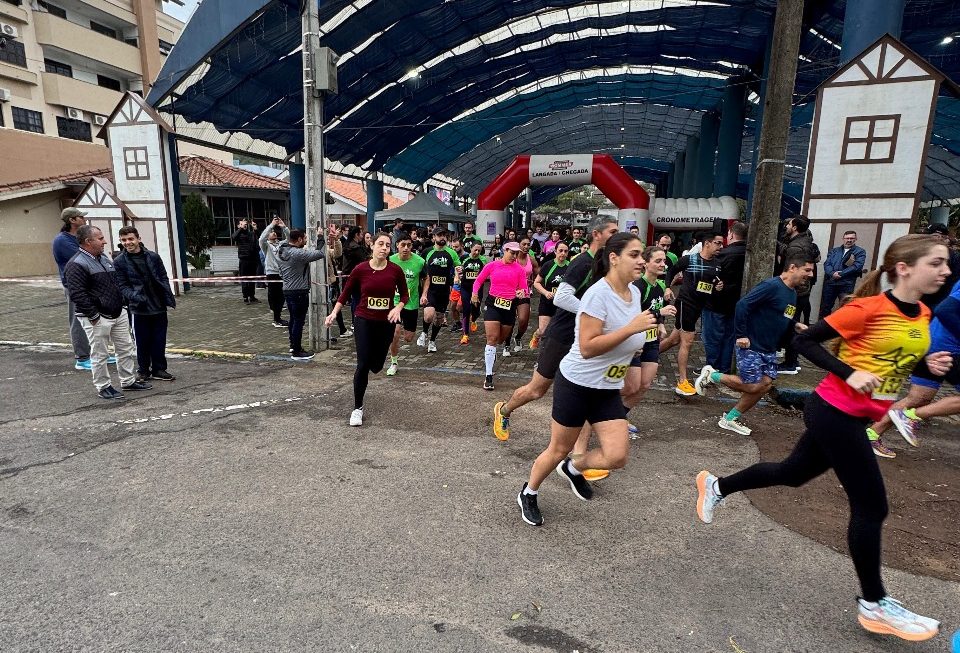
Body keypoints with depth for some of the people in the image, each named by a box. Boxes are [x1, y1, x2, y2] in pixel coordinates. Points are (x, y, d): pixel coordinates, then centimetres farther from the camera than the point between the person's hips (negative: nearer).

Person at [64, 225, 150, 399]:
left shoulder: (104, 257, 13)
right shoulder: (76, 264, -15)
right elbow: (77, 294, -20)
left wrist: (121, 303, 16)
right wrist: (94, 316, -18)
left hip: (118, 313, 9)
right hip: (97, 319, -8)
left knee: (126, 348, 13)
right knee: (99, 354, 3)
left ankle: (128, 381, 25)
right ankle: (103, 387, 15)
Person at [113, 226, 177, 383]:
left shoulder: (153, 257, 4)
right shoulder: (119, 262, -1)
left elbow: (163, 278, 7)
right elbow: (122, 286, -3)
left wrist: (169, 298, -4)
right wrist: (135, 296, -21)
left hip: (159, 306, 2)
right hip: (139, 308, -2)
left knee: (159, 340, 8)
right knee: (142, 341, 7)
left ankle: (159, 369, 21)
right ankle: (143, 370, 23)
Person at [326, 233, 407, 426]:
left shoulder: (395, 270, -7)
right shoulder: (360, 269, -9)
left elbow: (405, 294, 5)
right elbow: (346, 293, 1)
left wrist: (398, 308, -13)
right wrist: (334, 313, -9)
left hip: (386, 323, 2)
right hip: (364, 321, -2)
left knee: (376, 365, 11)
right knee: (363, 365, -9)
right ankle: (357, 408, 7)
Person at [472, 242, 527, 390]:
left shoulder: (519, 269, -1)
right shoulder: (492, 265, -1)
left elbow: (524, 289, 1)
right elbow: (478, 280, 8)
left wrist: (522, 292, -22)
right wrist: (475, 293, -9)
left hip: (510, 306, 2)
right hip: (492, 304, -2)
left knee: (502, 338, 17)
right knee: (492, 338, -11)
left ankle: (490, 354, 53)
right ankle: (489, 376, -8)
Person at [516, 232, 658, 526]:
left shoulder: (635, 293, 3)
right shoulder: (598, 294, -21)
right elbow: (587, 348, -27)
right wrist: (631, 328, -29)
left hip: (609, 390, 7)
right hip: (577, 384, -7)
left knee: (617, 457, -2)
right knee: (559, 450, 9)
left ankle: (572, 469, 29)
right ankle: (528, 494, 36)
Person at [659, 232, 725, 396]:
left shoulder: (717, 264, 4)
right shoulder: (688, 259, -9)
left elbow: (719, 282, 16)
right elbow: (671, 271, 5)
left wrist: (720, 287, -6)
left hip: (700, 306, 6)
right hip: (686, 303, -6)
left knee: (674, 339, 15)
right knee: (687, 341, -8)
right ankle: (682, 382, -2)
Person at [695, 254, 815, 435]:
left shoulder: (792, 293, 11)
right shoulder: (771, 286, -18)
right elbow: (742, 305, -23)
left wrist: (795, 325, 1)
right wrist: (740, 335, -22)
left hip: (769, 350, 9)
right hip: (750, 346, -9)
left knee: (765, 385, 6)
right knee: (753, 386, -7)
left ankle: (730, 419, 17)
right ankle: (711, 375, 11)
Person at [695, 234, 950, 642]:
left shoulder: (923, 316, 8)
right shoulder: (870, 308, -17)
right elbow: (805, 341, -17)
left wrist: (930, 364, 0)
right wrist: (850, 374, -25)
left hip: (855, 418, 9)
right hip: (834, 412, -9)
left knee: (793, 473, 19)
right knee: (871, 505, -1)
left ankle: (716, 486, 37)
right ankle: (874, 605, 18)